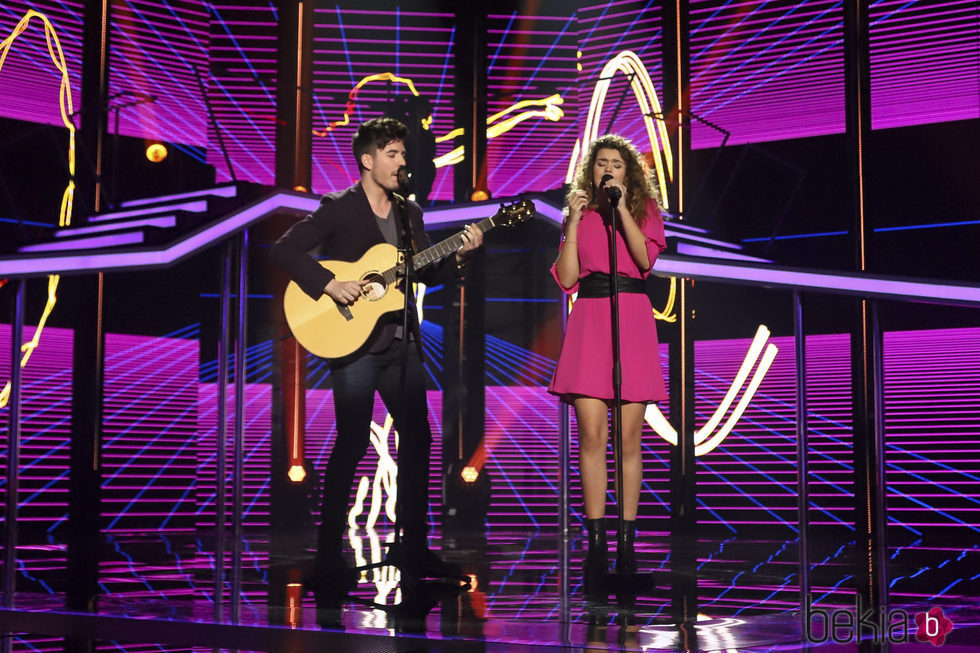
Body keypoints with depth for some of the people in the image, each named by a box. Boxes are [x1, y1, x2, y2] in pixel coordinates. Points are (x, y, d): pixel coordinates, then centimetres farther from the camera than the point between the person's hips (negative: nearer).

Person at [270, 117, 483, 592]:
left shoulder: (410, 213, 14)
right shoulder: (338, 209, -5)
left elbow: (427, 274, 15)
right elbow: (284, 250, -12)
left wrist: (460, 254, -2)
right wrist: (329, 285, -21)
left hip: (401, 343, 7)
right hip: (354, 341, -6)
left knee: (418, 438, 7)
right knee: (353, 443, -6)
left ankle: (412, 547, 18)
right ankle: (329, 557, 3)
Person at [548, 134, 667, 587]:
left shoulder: (643, 208, 13)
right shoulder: (579, 213, 16)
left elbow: (645, 259, -6)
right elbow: (567, 279, 5)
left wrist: (620, 207, -9)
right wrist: (575, 221, 1)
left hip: (632, 321, -1)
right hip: (589, 319, 1)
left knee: (628, 438, -1)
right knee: (592, 434, -8)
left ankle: (626, 543, 5)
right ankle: (596, 544, -3)